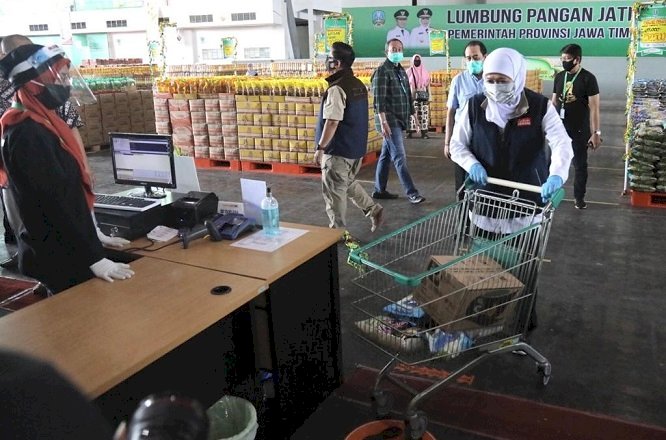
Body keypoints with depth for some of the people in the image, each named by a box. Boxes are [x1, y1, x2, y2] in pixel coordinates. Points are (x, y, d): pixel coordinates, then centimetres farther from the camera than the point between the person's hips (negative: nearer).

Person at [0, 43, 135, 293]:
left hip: (64, 249, 10)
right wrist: (94, 257, -25)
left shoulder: (39, 124, 9)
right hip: (59, 258, -10)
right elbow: (54, 202, -26)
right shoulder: (28, 135, -22)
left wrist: (93, 239, 17)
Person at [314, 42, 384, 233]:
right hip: (357, 147, 9)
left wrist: (320, 148, -18)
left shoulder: (337, 89, -20)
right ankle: (374, 210, 25)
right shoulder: (359, 85, 8)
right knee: (349, 183, 26)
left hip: (338, 150, -9)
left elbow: (332, 122, -24)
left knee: (334, 192, 3)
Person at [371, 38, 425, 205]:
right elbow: (379, 99, -18)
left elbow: (407, 95, 22)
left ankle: (379, 190, 20)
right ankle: (411, 193, -7)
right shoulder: (382, 71, -10)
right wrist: (383, 121, -25)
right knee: (399, 157, -8)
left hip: (399, 120, 8)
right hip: (389, 121, -8)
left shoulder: (401, 71, 16)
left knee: (386, 155, 13)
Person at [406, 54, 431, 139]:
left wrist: (428, 96, 6)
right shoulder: (409, 71, 4)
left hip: (423, 96, 3)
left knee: (423, 114, -1)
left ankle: (424, 132, 0)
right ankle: (410, 132, -7)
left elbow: (427, 84, 13)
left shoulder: (425, 72, 12)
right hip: (412, 96, -2)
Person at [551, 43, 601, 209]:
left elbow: (594, 108, -11)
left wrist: (596, 133, -15)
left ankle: (579, 197, 20)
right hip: (559, 129, 4)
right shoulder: (559, 77, 6)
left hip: (579, 131, -4)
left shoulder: (588, 79, -9)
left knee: (580, 165, 7)